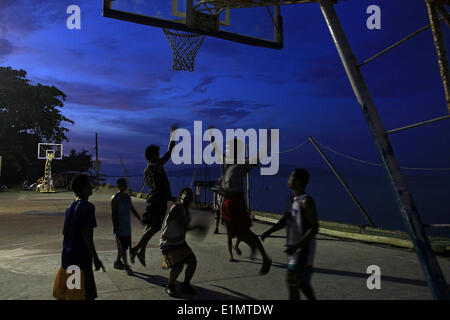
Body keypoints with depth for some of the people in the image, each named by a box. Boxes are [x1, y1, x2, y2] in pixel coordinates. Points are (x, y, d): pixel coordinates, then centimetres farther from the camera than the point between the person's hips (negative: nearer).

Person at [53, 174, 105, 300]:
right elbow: (86, 235, -20)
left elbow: (65, 233, 16)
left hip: (67, 257, 9)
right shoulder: (87, 207, -16)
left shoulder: (70, 207, 11)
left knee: (63, 294, 15)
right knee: (85, 295, -3)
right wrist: (95, 258, -16)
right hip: (80, 258, -9)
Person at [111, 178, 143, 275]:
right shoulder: (115, 198, -12)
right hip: (120, 227, -7)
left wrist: (140, 220, 14)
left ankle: (117, 262, 29)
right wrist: (115, 228, -18)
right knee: (122, 247, -3)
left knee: (125, 246, 14)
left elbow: (133, 210, 19)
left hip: (127, 226, 7)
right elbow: (113, 214, -14)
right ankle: (126, 265, 5)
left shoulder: (128, 197, 10)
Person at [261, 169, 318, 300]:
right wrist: (268, 233, 3)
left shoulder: (306, 201, -18)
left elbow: (314, 228, -21)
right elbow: (284, 220, 14)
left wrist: (297, 245, -27)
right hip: (294, 249, 9)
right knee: (302, 283, 17)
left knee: (292, 284, -4)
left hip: (303, 250, -9)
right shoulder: (293, 200, 10)